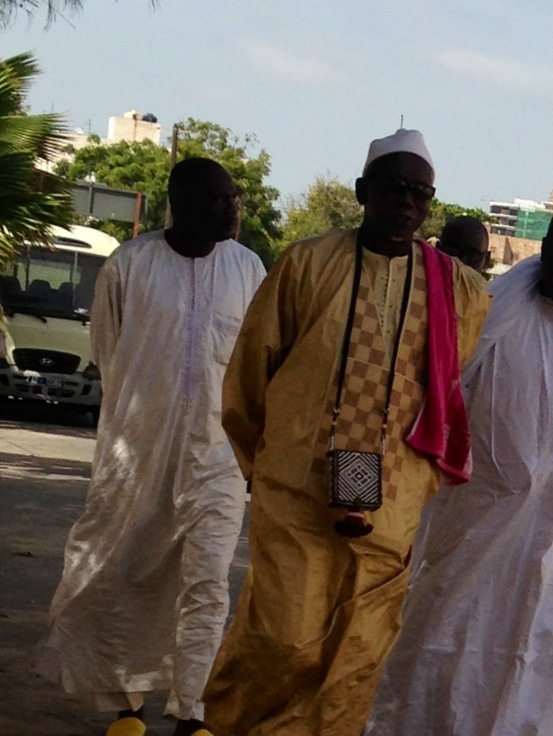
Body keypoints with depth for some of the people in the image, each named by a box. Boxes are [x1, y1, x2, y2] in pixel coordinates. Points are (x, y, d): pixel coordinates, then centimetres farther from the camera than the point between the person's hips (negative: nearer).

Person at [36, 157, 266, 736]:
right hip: (136, 449, -1)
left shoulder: (247, 268, 1)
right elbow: (106, 353, 4)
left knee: (206, 584, -4)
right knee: (121, 581, 6)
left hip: (216, 455, 1)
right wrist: (141, 415, 8)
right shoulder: (130, 264, -5)